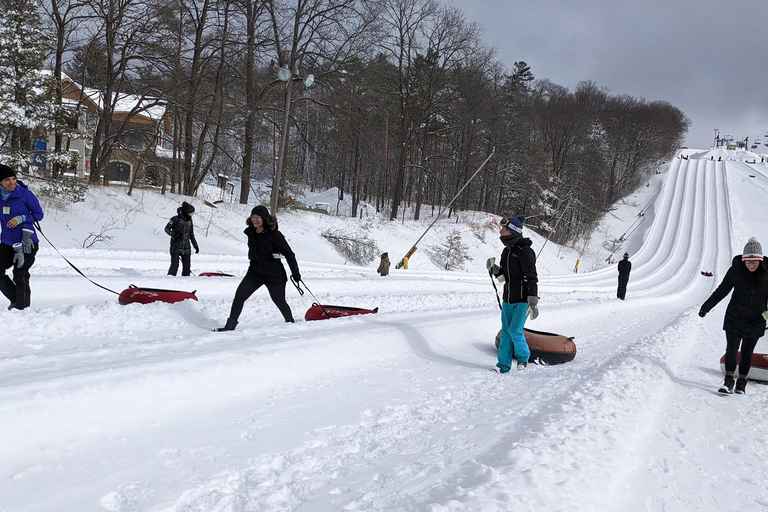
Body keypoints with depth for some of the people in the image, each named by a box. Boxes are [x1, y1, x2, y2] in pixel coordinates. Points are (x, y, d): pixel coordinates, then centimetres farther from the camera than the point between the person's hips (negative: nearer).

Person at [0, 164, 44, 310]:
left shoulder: (24, 193, -11)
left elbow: (39, 214, -5)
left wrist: (21, 218, -20)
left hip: (26, 243, -5)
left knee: (20, 277, -3)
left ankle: (22, 307, 11)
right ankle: (16, 299, 23)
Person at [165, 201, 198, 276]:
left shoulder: (189, 220, 12)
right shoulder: (175, 219, -4)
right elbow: (167, 228, -3)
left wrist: (195, 245, 19)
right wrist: (174, 235, -18)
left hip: (186, 248, 5)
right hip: (176, 247, -5)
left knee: (187, 267, 2)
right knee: (175, 265, -12)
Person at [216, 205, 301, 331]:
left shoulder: (274, 235, -17)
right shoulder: (251, 233, 2)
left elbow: (289, 254, -11)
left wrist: (295, 273, -12)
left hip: (274, 274, -5)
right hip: (255, 272, 5)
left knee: (279, 301, 5)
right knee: (239, 295, -5)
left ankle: (290, 323, 28)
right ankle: (231, 325, 3)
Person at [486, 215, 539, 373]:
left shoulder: (525, 251, -18)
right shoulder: (506, 251, 9)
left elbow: (532, 278, -20)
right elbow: (502, 273, 19)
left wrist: (533, 303, -22)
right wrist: (493, 268, -4)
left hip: (523, 300, -8)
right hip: (508, 299, 8)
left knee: (515, 331, -8)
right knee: (506, 332, 8)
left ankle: (523, 356, 18)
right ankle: (504, 364, 14)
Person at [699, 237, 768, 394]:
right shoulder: (735, 271, -9)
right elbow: (721, 291, 0)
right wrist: (706, 307, 2)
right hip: (735, 318, 0)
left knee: (747, 353, 8)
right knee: (731, 350, -4)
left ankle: (741, 382, 20)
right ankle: (729, 380, 5)